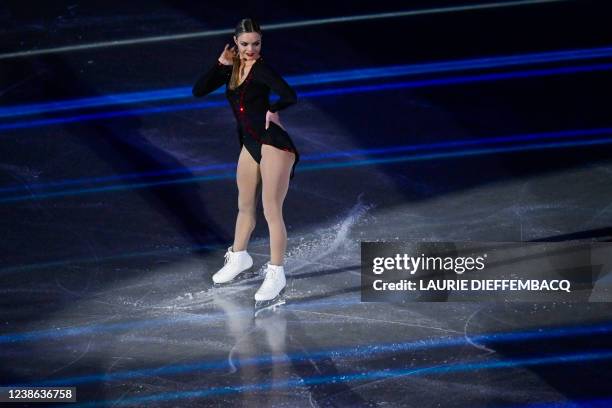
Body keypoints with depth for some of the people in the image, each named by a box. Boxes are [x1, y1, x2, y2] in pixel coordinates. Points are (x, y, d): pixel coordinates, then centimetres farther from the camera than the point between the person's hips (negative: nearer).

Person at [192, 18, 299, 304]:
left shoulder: (261, 69, -13)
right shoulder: (232, 68, 8)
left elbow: (290, 96, -26)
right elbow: (198, 91, 0)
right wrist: (221, 63, -4)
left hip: (273, 142, -8)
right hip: (250, 144, 8)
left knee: (272, 211, -6)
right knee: (244, 207, 23)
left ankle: (276, 274, 3)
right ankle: (239, 257, 42)